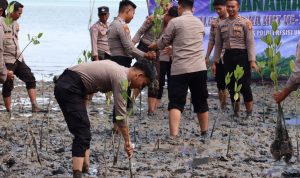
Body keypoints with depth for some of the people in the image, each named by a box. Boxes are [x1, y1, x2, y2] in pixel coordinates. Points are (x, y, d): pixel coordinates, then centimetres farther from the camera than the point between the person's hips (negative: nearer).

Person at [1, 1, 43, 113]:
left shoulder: (15, 24, 13)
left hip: (18, 58, 8)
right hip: (7, 60, -8)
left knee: (30, 79, 2)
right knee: (8, 85, -2)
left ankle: (34, 106, 0)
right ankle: (8, 111, 7)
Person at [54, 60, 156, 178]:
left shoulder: (118, 70, 19)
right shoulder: (121, 78, -10)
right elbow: (120, 113, -10)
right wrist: (127, 141, -3)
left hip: (64, 84, 10)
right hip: (69, 88, -10)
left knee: (84, 133, 16)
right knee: (82, 134, -15)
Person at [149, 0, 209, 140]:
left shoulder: (175, 22, -5)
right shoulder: (199, 23, 13)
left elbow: (162, 43, 4)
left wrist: (152, 46, 25)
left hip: (180, 69, -4)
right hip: (199, 68, 4)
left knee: (176, 103, -5)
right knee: (201, 102, 16)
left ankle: (173, 136, -19)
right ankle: (204, 133, 27)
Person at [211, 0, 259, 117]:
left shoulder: (245, 22, -3)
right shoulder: (221, 24, 11)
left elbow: (250, 43, -7)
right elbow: (218, 45, 14)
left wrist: (252, 61, -16)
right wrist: (214, 62, 10)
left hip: (241, 55, -5)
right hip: (228, 56, 5)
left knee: (244, 85, -7)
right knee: (231, 86, 7)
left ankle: (249, 113, 0)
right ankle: (236, 113, 16)